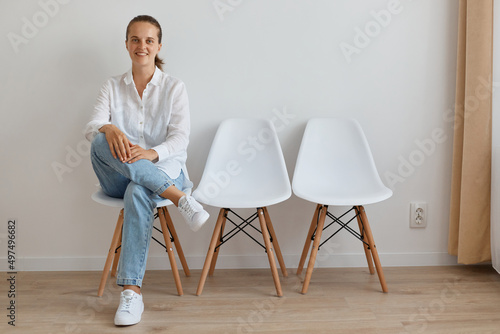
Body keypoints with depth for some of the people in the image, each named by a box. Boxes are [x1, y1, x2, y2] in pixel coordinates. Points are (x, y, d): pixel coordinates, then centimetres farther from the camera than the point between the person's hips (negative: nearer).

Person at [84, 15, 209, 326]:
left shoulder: (174, 87, 5)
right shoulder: (113, 86, 11)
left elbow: (180, 139, -6)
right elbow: (91, 127, -3)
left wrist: (152, 153, -28)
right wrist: (110, 129, -28)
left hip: (163, 169, -2)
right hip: (118, 178, 2)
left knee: (138, 192, -38)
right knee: (101, 142, -31)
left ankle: (132, 292, -36)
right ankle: (181, 198, -36)